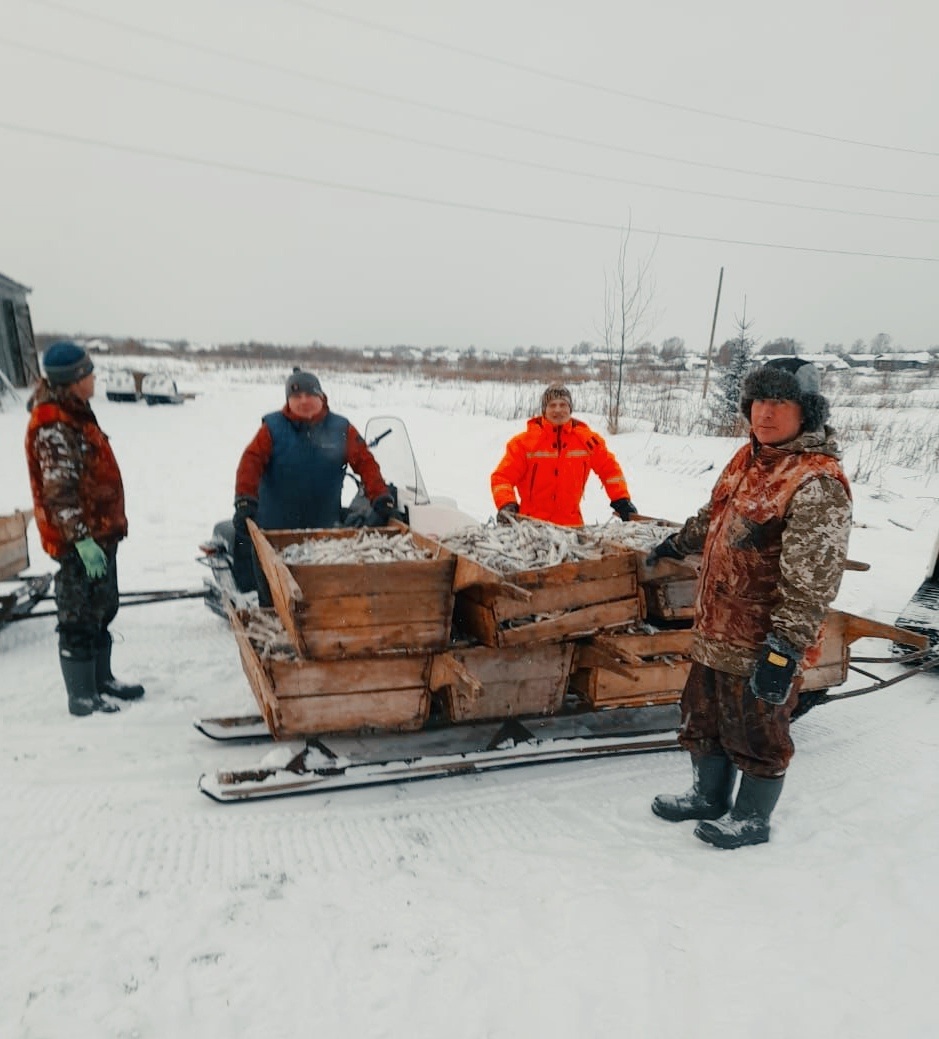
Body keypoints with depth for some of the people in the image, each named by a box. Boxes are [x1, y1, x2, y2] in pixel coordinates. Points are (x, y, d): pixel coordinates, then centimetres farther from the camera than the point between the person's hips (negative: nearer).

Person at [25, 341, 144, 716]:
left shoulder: (73, 413, 14)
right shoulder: (52, 425, -18)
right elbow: (59, 491, -22)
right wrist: (82, 539, -25)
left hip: (100, 532, 10)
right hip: (81, 541, -10)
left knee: (102, 611, 19)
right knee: (80, 617, 0)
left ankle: (101, 679, 33)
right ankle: (82, 697, 12)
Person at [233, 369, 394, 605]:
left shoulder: (341, 429, 2)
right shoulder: (273, 428, -2)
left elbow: (365, 462, -3)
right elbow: (251, 462, -13)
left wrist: (381, 497, -18)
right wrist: (245, 501, -29)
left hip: (325, 531, 1)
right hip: (274, 531, 0)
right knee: (272, 600, 10)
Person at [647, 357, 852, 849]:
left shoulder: (817, 481, -22)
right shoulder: (748, 458, 6)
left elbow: (811, 581, -25)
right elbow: (714, 514, 25)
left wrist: (786, 647, -26)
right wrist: (678, 543, 36)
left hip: (761, 642, -9)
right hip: (715, 629, 9)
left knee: (756, 733, 11)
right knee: (702, 717, 22)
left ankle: (751, 818, 34)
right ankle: (708, 796, 43)